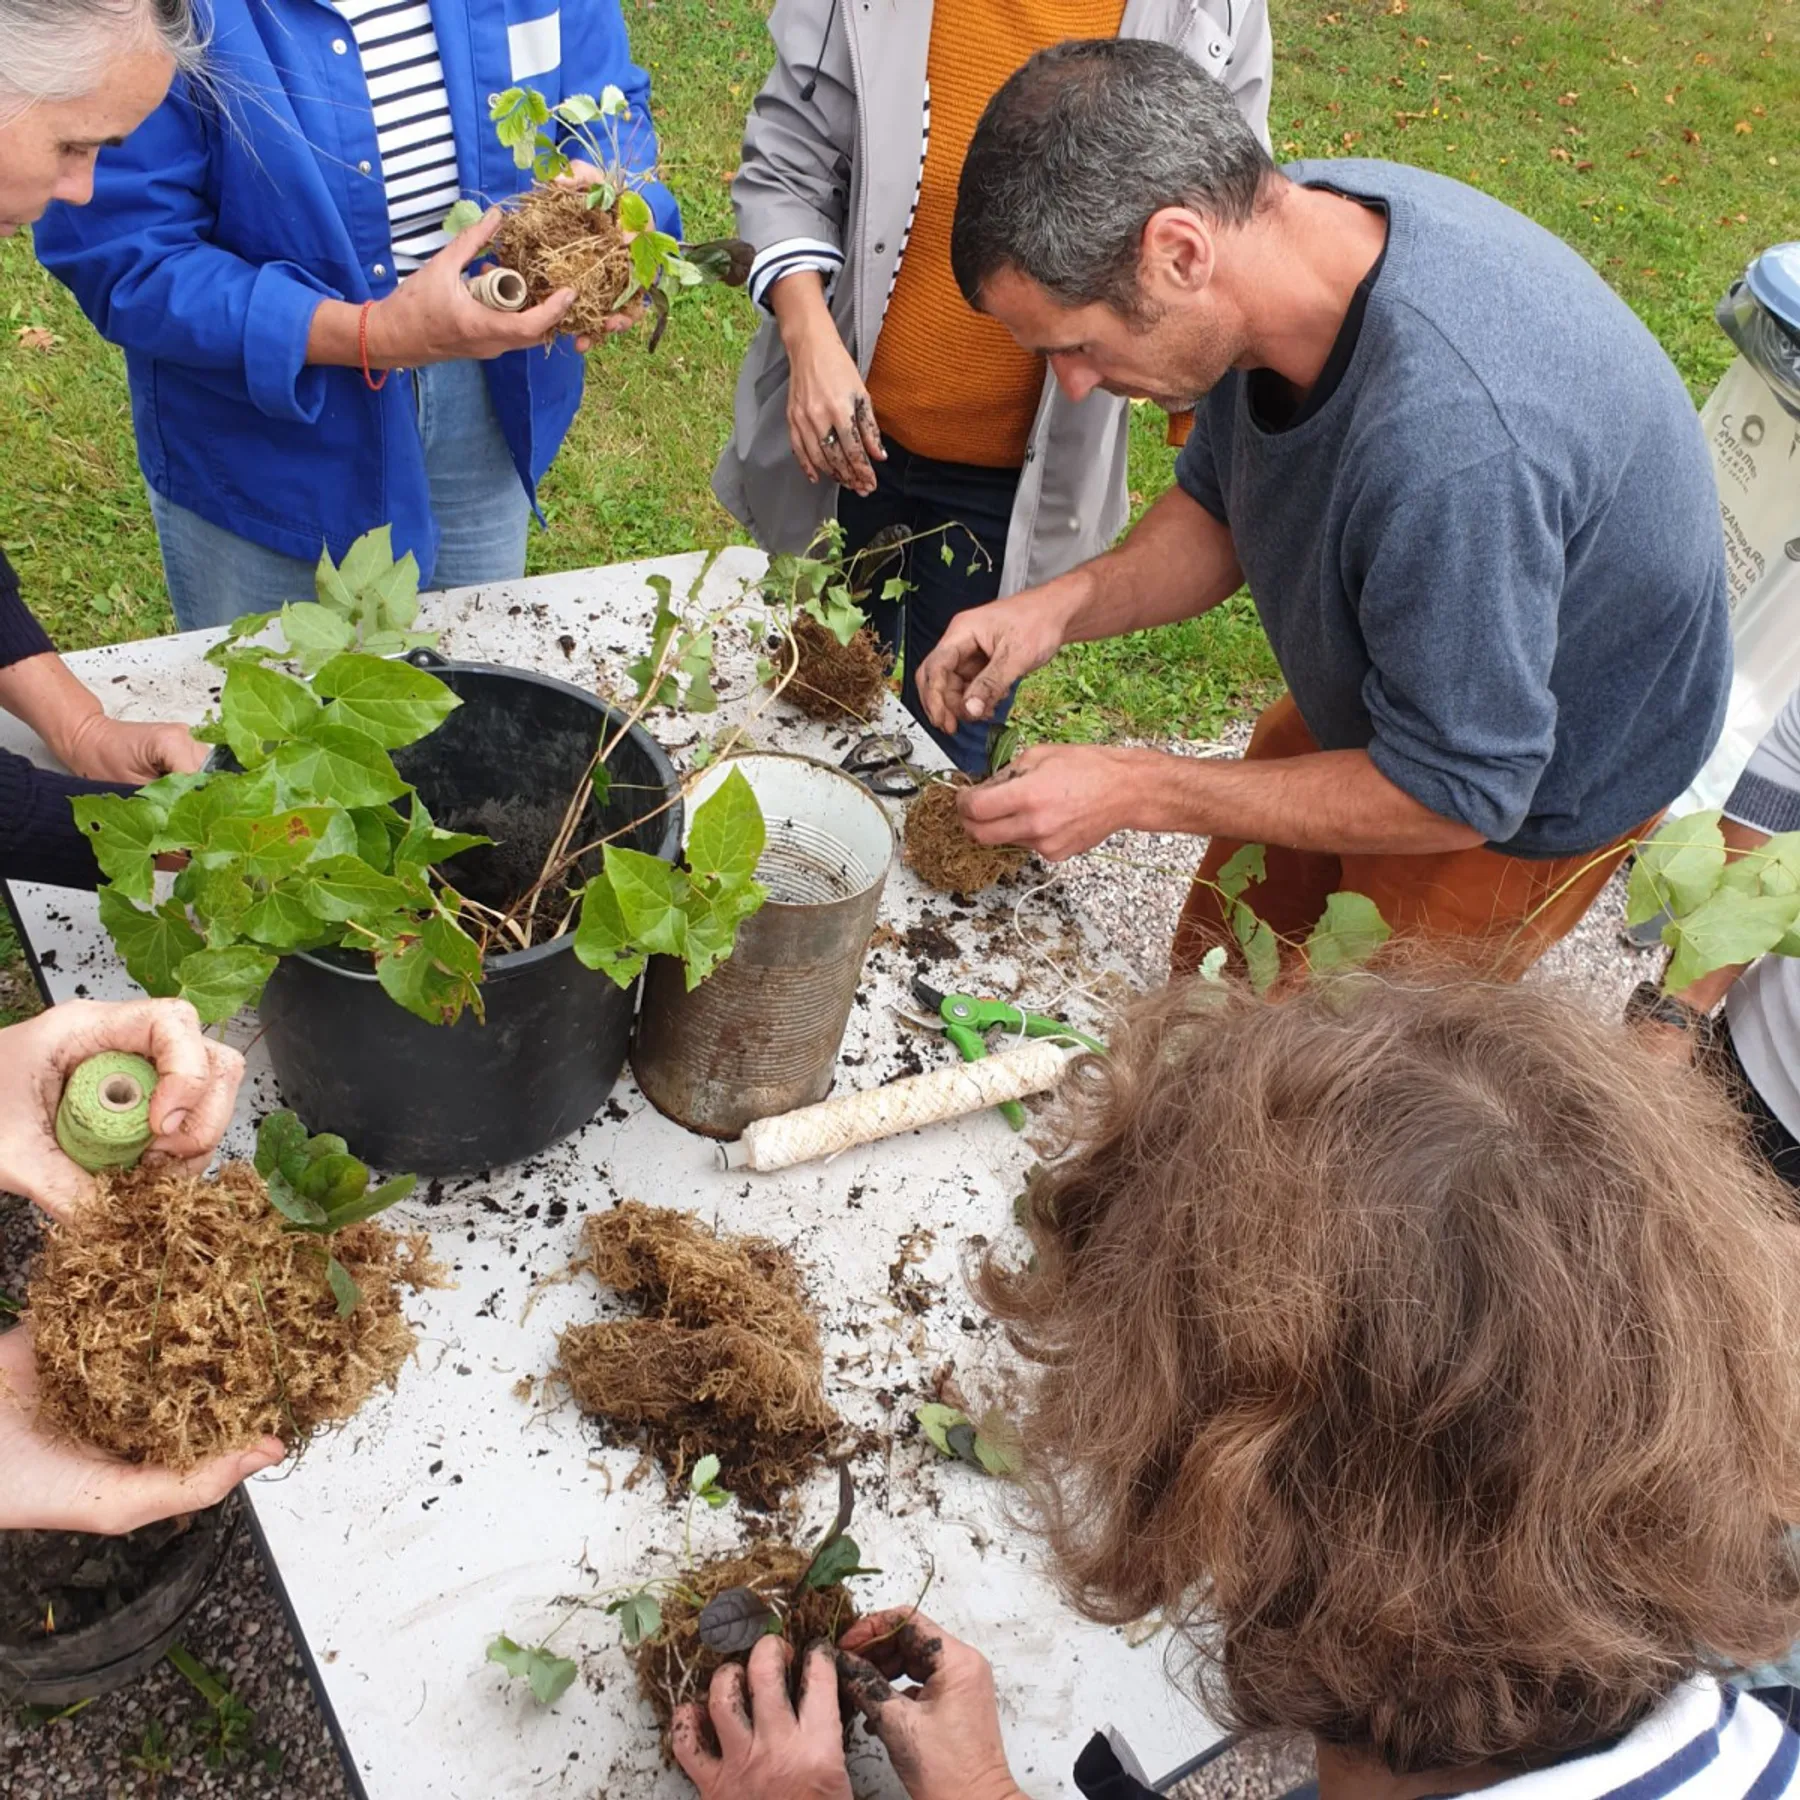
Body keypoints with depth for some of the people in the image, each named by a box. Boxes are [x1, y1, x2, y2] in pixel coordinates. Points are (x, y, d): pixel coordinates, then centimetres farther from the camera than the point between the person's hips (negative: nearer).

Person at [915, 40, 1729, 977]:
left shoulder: (1449, 436, -45)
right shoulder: (1285, 212, -19)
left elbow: (1451, 795, -32)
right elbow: (1220, 511, -2)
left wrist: (1135, 791, -30)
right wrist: (1065, 603, -20)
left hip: (1523, 804, -7)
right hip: (1391, 698, 8)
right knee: (1213, 979, 24)